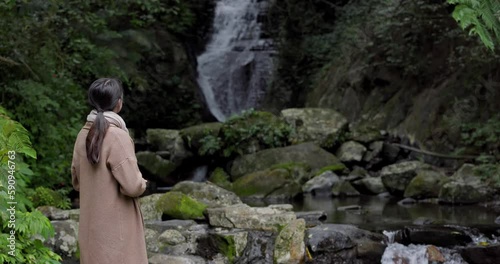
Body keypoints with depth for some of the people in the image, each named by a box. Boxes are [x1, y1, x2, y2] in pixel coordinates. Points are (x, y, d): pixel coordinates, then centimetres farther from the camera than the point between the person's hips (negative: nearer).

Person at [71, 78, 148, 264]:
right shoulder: (117, 136, -19)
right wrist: (142, 183, -1)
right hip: (116, 226, -7)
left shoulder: (84, 135, 3)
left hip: (91, 224, 7)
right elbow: (132, 185, -21)